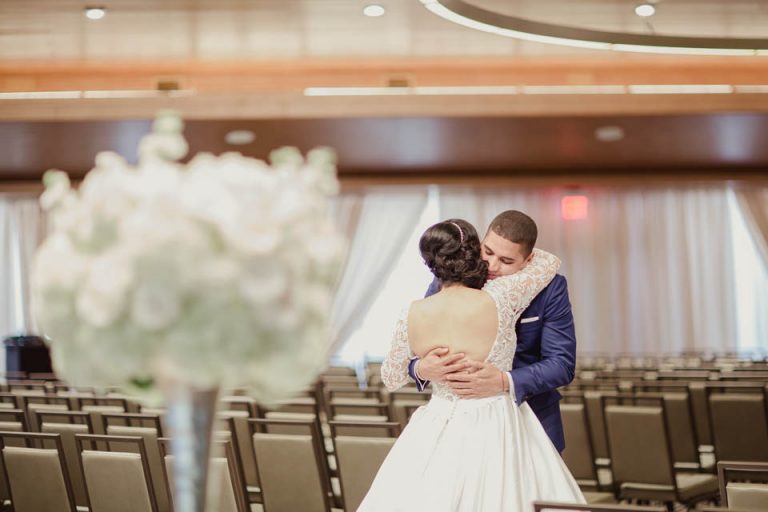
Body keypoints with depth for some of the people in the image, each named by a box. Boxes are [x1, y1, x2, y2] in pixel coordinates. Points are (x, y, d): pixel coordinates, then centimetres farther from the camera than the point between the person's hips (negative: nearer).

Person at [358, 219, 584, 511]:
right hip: (498, 433, -2)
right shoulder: (499, 299, -18)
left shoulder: (414, 316, -11)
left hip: (441, 434, 2)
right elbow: (549, 263, 1)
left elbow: (391, 379, 5)